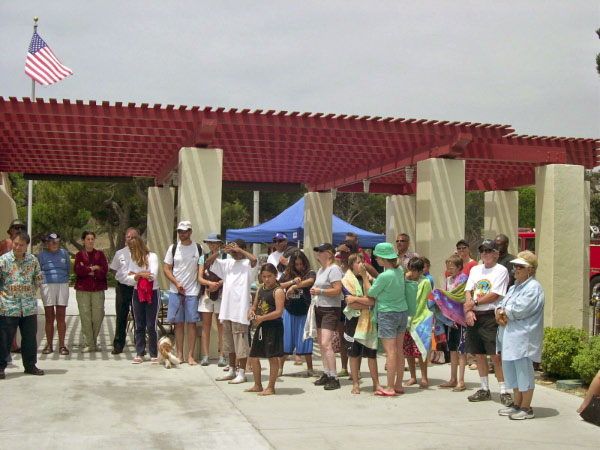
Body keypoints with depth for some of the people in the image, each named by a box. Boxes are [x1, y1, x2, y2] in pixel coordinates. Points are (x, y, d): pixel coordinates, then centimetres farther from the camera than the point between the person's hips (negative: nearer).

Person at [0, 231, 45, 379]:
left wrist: (33, 293, 11)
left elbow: (38, 278, 19)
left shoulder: (33, 260, 6)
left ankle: (30, 365, 23)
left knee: (30, 337, 10)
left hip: (29, 307, 4)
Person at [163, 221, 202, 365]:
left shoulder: (198, 248, 4)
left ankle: (190, 356, 3)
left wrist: (202, 287, -3)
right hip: (175, 291, 1)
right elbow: (166, 268, 5)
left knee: (192, 323, -2)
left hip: (192, 291, -1)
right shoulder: (173, 248, 5)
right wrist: (177, 283, -8)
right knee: (179, 323, 5)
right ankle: (180, 355, 11)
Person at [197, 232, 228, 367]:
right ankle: (205, 356, 5)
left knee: (221, 325, -2)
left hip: (221, 294, -2)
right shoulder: (203, 258, 12)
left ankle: (222, 356, 2)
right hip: (206, 293, 2)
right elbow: (200, 278, 4)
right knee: (206, 324, 1)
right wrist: (210, 283, -15)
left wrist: (218, 283, -17)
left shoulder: (226, 257, 6)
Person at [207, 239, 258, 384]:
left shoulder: (247, 264, -4)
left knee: (240, 342, -4)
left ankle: (242, 374, 2)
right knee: (229, 342, 15)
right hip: (226, 309, 7)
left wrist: (238, 249, -17)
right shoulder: (228, 263, 14)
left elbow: (254, 260, -27)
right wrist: (221, 251, 0)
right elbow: (208, 261, 15)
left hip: (240, 309, -7)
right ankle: (231, 371, 25)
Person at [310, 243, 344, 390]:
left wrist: (320, 291, -15)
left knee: (326, 343, -16)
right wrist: (314, 291, 7)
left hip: (331, 309, -10)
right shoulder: (320, 270, 16)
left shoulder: (333, 269, -12)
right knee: (321, 343, 10)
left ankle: (334, 378, -12)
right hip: (319, 308, 10)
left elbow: (337, 290, -20)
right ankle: (326, 374, 18)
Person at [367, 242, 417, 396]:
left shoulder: (384, 276, -21)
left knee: (390, 351, -5)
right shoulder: (400, 270, 3)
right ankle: (398, 385, 17)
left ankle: (390, 388, -2)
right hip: (403, 312, 8)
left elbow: (371, 293, -8)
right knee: (399, 350, 11)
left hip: (388, 314, -8)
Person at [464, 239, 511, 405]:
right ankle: (484, 390, 21)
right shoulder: (475, 270, 15)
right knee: (479, 354, 10)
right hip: (473, 317, 6)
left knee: (496, 355, -8)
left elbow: (495, 295, -11)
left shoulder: (501, 270, -3)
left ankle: (504, 392, 0)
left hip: (491, 316, -6)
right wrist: (468, 310, -7)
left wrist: (474, 303, -8)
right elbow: (468, 292, 8)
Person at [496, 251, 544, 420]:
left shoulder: (533, 288, -10)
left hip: (524, 337, -9)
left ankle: (526, 408, 5)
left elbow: (520, 309, -20)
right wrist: (499, 312, -6)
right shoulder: (515, 287, 19)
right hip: (510, 336, 9)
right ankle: (517, 404, 24)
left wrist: (504, 312, -5)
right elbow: (503, 303, 15)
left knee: (523, 371, -3)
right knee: (510, 369, 13)